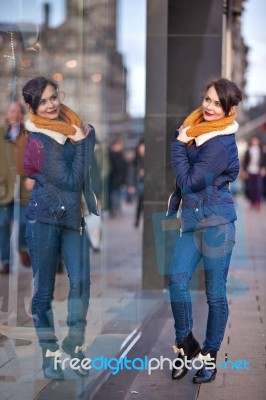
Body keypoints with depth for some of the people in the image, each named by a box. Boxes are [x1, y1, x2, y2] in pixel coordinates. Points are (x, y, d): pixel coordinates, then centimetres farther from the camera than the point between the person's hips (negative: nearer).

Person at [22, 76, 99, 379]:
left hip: (74, 216, 5)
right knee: (44, 288, 3)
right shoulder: (40, 140, -10)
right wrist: (81, 142, -8)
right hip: (44, 218, -5)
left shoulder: (75, 128, 8)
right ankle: (50, 352, 15)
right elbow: (71, 180, -14)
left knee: (81, 281, -8)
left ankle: (75, 343, 11)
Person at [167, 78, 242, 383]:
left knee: (215, 292, 3)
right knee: (176, 281, -6)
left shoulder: (221, 144, -16)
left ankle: (209, 355, 15)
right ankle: (186, 345, 11)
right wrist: (172, 210, 18)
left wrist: (179, 145, -9)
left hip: (216, 223, -7)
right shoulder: (196, 131, 9)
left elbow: (189, 182, -17)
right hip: (191, 220, 7)